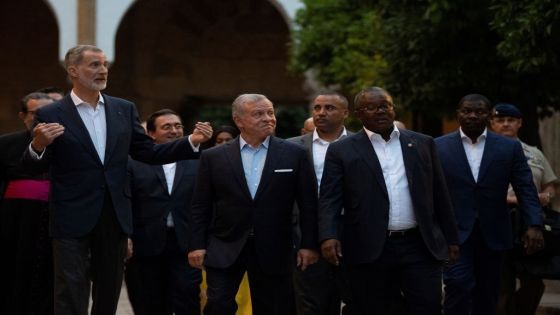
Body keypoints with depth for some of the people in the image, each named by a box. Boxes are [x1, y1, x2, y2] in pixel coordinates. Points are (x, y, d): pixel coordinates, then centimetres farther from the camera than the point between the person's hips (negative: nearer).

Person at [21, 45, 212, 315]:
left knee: (109, 292, 14)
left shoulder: (124, 109, 8)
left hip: (115, 216, 4)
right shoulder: (50, 115, -5)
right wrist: (38, 146, -27)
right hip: (72, 218, -4)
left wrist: (191, 141, -2)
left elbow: (148, 153, 10)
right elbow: (35, 168, -5)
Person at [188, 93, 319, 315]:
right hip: (225, 248, 0)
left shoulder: (294, 154, 2)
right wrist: (197, 245, -1)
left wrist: (309, 244, -1)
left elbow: (308, 204, 3)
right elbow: (200, 207, 5)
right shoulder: (213, 157, 3)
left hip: (273, 250, 1)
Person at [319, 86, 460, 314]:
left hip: (420, 246, 2)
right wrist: (328, 236, -19)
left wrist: (451, 239, 11)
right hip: (368, 251, -2)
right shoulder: (342, 150, 4)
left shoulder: (422, 144, 11)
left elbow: (439, 195, 13)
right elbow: (330, 200, -3)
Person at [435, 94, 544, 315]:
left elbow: (525, 189, -1)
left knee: (487, 294, 9)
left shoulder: (510, 148, 3)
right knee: (458, 285, -17)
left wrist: (534, 225, -13)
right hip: (455, 233, -2)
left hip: (493, 235, 2)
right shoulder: (438, 147, 1)